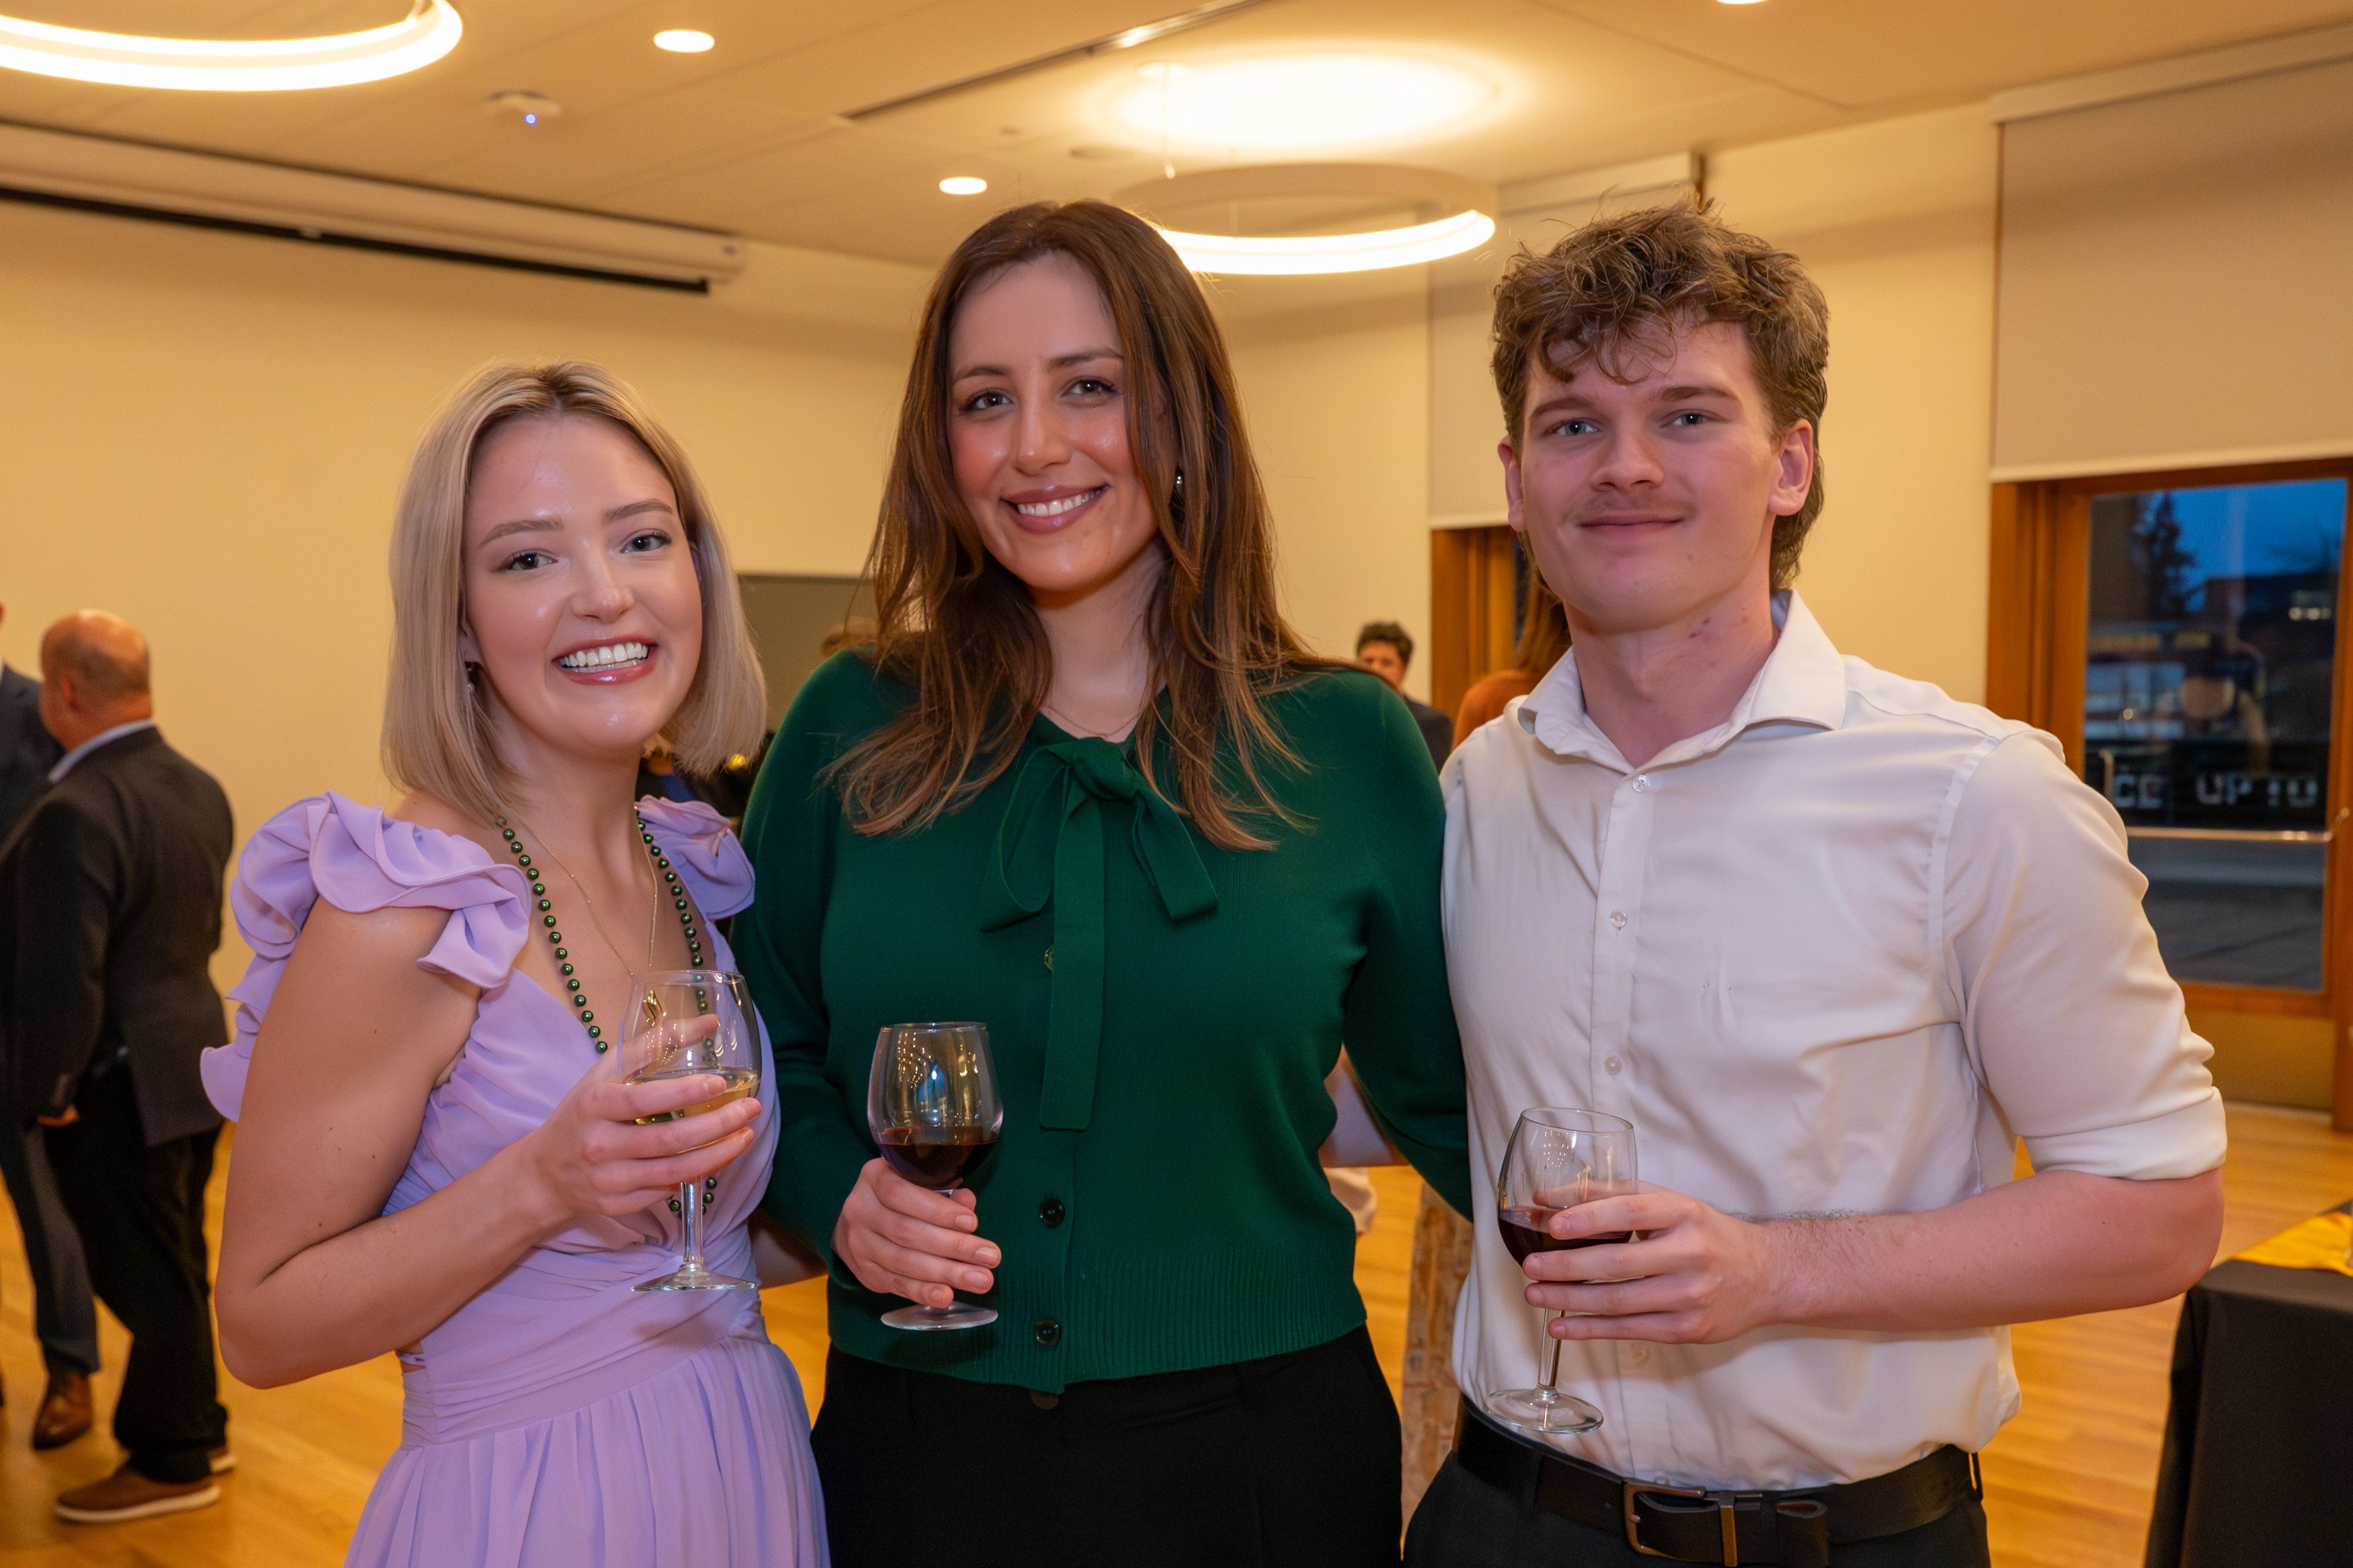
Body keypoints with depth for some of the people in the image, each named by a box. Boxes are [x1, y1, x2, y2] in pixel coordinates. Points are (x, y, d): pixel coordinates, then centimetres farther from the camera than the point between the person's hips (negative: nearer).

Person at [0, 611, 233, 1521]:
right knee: (176, 1263, 20)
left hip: (120, 1086, -8)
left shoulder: (77, 814, -24)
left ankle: (172, 1461, 19)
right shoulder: (198, 789, 4)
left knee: (143, 1272, 5)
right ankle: (196, 1426, 35)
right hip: (192, 1061, 8)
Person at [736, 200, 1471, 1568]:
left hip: (1257, 1455, 0)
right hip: (917, 1452, 1)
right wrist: (839, 1199, -11)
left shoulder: (1347, 746, -5)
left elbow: (1446, 1098, 4)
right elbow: (764, 1059, 6)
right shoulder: (849, 733, -3)